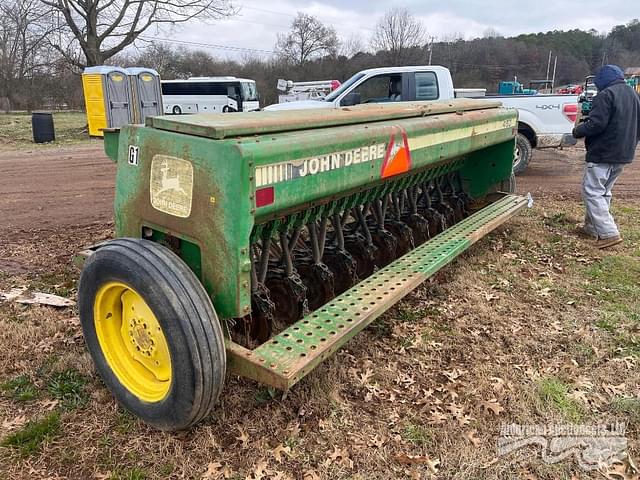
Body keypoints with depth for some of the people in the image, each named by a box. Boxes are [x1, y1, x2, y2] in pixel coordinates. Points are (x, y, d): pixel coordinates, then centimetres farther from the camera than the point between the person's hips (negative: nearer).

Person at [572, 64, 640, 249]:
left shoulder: (606, 95, -14)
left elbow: (596, 125, -22)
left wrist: (577, 131, -4)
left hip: (603, 154, -9)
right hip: (624, 154, 9)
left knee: (592, 192, -6)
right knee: (604, 192, 18)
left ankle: (609, 233, -13)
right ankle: (592, 227, 25)